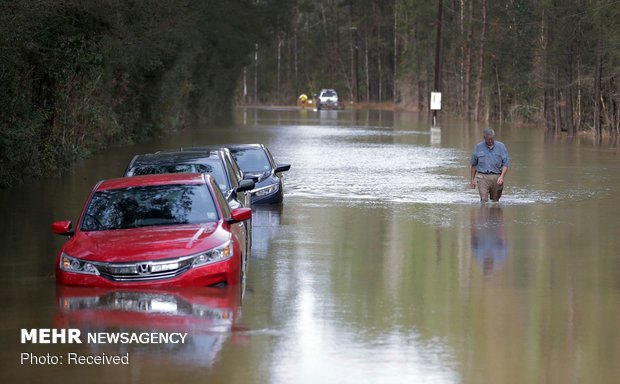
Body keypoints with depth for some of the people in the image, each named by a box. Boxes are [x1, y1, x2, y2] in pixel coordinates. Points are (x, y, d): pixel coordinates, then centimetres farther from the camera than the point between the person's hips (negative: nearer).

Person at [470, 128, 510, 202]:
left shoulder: (501, 146, 4)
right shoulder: (479, 147, 7)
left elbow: (505, 164, 1)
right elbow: (474, 165, 15)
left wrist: (502, 177, -13)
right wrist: (472, 179, 13)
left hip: (496, 177, 0)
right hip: (482, 177, 0)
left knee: (495, 201, 8)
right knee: (484, 201, -13)